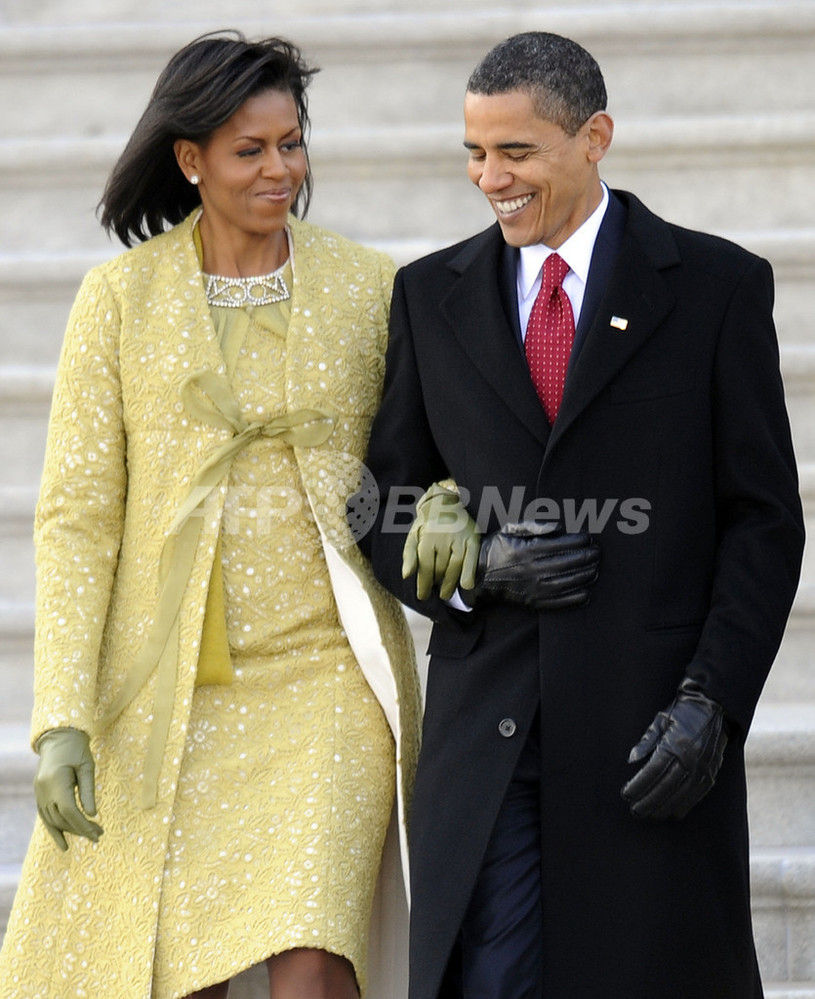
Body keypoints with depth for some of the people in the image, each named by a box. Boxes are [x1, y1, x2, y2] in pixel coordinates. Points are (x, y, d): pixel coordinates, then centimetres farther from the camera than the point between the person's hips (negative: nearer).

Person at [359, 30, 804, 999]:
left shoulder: (716, 286, 3)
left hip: (652, 735, -2)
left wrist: (711, 701, -10)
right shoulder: (431, 297, 11)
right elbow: (388, 511, 14)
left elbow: (765, 520, 1)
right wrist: (473, 568, -8)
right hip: (484, 729, 2)